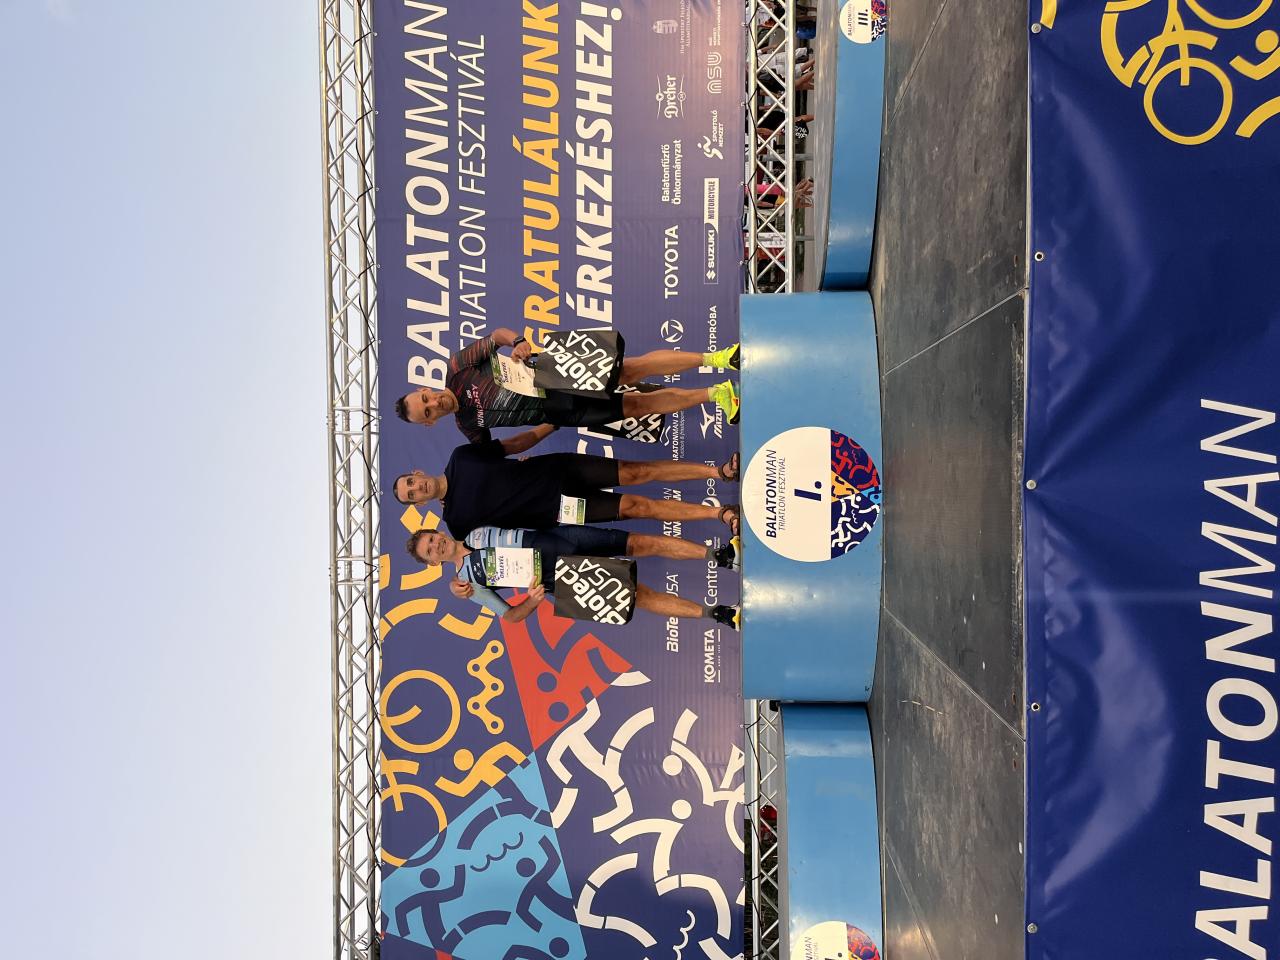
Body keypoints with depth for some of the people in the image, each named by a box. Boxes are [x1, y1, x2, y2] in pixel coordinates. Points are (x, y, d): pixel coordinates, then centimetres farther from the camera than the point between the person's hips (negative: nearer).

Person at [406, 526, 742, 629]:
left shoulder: (474, 532, 16)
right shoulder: (469, 581, 4)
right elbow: (509, 616, 1)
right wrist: (532, 601, -21)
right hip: (558, 576, -5)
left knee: (640, 543, -11)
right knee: (635, 594, -17)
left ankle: (720, 555, -10)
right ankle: (715, 614, -17)